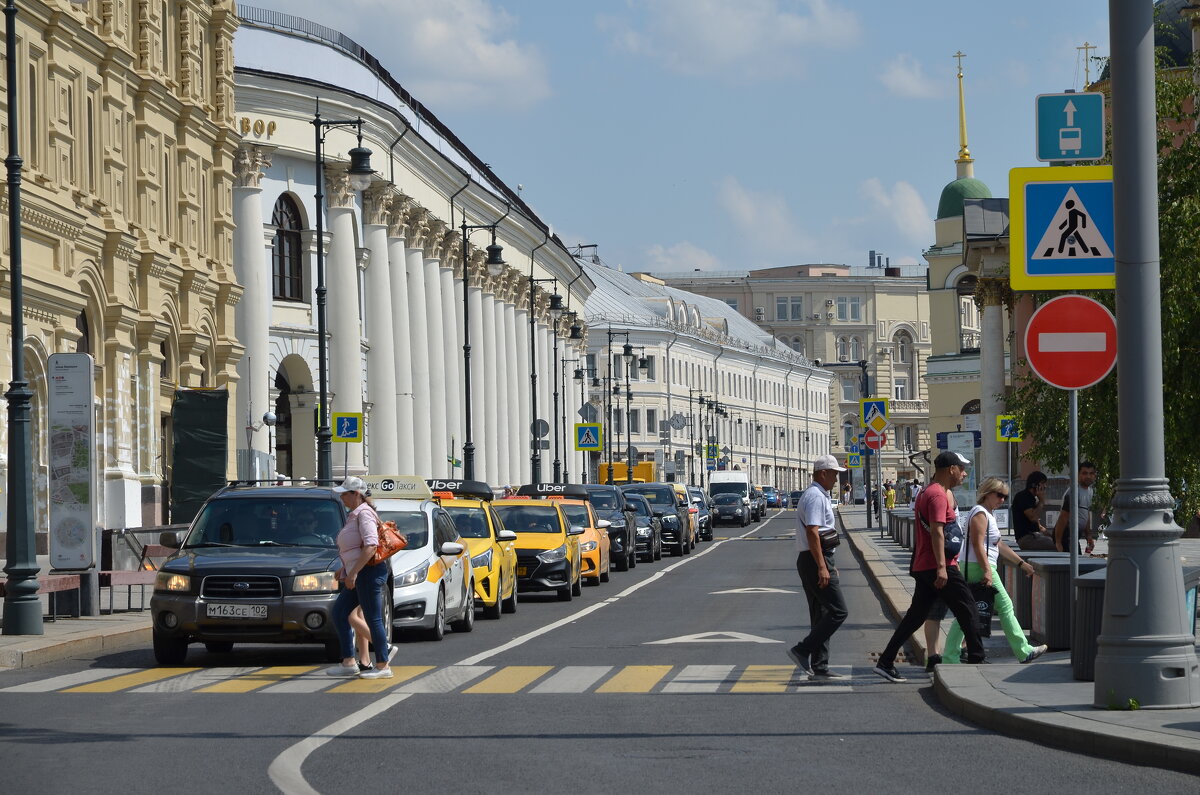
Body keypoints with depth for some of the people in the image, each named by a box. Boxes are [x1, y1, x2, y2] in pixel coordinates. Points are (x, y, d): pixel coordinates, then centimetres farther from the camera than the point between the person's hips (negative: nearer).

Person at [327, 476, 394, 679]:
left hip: (369, 571, -11)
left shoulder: (364, 514, -13)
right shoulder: (354, 515, 19)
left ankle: (382, 666, -2)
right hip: (358, 575, 11)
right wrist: (344, 569, 24)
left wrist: (353, 572, -26)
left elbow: (370, 545, -24)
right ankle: (348, 662, 10)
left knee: (373, 619, -7)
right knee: (339, 613, 9)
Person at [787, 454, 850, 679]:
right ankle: (802, 651, -12)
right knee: (838, 612, -12)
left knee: (821, 615, 11)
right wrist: (822, 567, -27)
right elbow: (812, 532, -23)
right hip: (815, 560, -11)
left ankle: (819, 667, 11)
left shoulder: (817, 495, 21)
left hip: (811, 561, 11)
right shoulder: (816, 496, -14)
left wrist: (828, 565, 28)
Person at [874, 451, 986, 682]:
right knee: (968, 611, -1)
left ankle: (886, 662, 6)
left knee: (916, 616, 9)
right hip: (938, 567, -10)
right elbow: (937, 532, -22)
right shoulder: (938, 495, -14)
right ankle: (976, 660, 1)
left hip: (923, 566, 10)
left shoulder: (926, 492, 19)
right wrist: (941, 566, -27)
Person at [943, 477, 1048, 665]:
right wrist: (987, 571, -26)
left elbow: (999, 545, 26)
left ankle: (950, 658, 2)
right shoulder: (980, 513, -11)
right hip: (979, 567, -10)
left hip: (970, 570, 10)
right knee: (1005, 607, -1)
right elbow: (978, 544, -20)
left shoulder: (989, 515, 21)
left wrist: (1021, 563, 25)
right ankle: (1024, 652, 6)